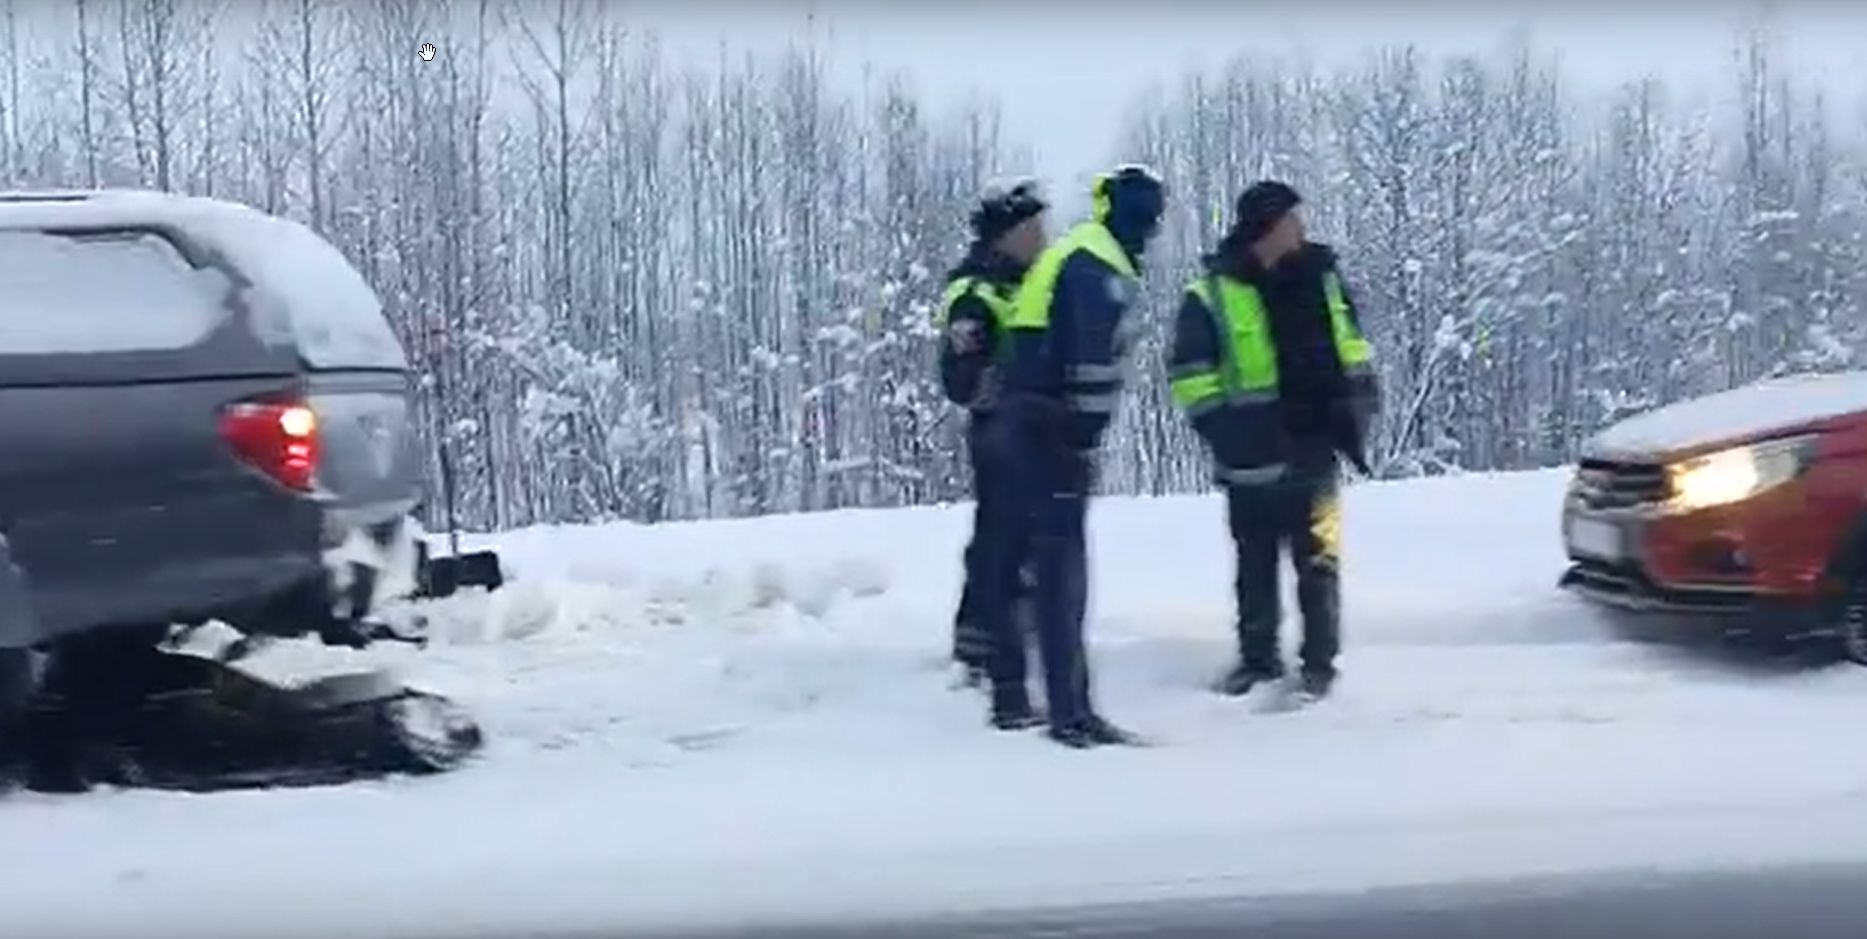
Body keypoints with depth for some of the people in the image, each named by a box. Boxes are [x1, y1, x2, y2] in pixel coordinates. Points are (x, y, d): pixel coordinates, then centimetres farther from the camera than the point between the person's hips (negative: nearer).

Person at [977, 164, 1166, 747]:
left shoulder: (1069, 253, 21)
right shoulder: (1103, 266, -9)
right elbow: (1096, 364, -18)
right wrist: (1085, 444, -17)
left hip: (1015, 422, 10)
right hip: (1051, 430, -10)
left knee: (1015, 561, 13)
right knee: (1062, 569, -10)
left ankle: (1010, 697, 22)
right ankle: (1070, 714, -9)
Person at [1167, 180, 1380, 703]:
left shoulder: (1319, 275, 5)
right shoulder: (1213, 294, -7)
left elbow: (1351, 349, 15)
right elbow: (1191, 377, -5)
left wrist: (1357, 413, 8)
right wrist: (1227, 433, -11)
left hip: (1315, 453, 2)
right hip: (1253, 461, -1)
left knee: (1318, 562, 0)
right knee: (1256, 567, 12)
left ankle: (1320, 661, 11)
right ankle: (1258, 657, 26)